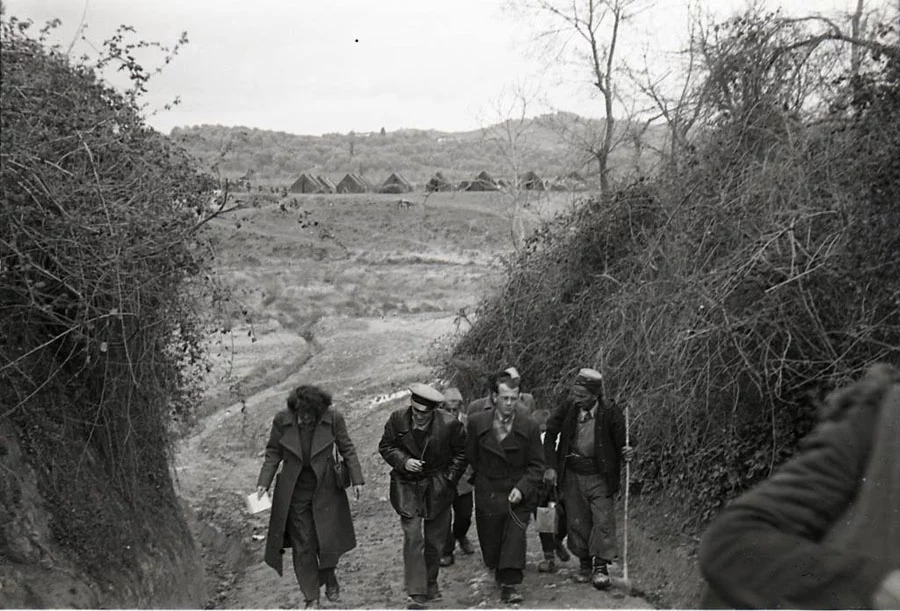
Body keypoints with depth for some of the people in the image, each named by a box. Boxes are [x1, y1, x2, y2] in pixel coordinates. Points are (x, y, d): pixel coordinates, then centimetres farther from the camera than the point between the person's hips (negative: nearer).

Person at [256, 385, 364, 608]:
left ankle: (330, 579, 30)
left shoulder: (333, 418, -12)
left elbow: (347, 449, 0)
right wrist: (263, 483, -7)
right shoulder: (282, 420, -10)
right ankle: (311, 598, 16)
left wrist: (356, 479, -5)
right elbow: (273, 454, 1)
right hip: (294, 493, 1)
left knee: (327, 541, -1)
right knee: (302, 546, 3)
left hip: (325, 490, -1)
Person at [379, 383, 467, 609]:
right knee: (413, 538, -10)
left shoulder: (450, 424, -14)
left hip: (438, 487, 1)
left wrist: (449, 478, -5)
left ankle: (430, 584, 30)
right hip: (407, 486, 0)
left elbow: (461, 453, 1)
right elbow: (385, 446, 1)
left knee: (435, 540, 9)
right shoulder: (397, 419, -10)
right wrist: (404, 461, -16)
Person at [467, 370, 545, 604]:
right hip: (488, 494, 1)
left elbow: (536, 464, -4)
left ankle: (510, 584, -11)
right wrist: (481, 479, 6)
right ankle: (500, 574, 35)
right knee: (491, 540, 9)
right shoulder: (477, 422, -4)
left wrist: (522, 488, -15)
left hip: (519, 492, -1)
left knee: (516, 533, -14)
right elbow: (471, 457, 9)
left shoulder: (529, 426, -7)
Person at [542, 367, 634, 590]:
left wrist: (625, 453, -25)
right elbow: (550, 435, 3)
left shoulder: (611, 413, -14)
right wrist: (551, 466, -3)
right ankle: (585, 563, 22)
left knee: (603, 519, -6)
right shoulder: (568, 407, -8)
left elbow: (621, 444, -2)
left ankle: (601, 567, 1)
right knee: (577, 520, 9)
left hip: (600, 476, -3)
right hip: (571, 474, 3)